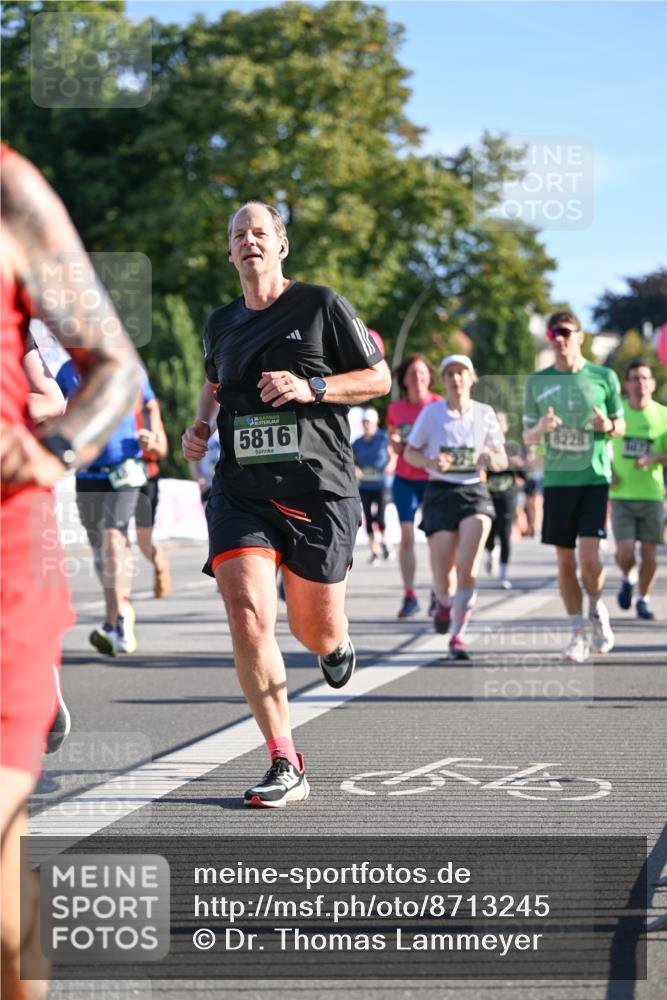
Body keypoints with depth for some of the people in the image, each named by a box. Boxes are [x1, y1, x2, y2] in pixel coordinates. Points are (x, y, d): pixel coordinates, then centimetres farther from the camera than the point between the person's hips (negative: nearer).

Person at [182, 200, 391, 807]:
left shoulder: (321, 305, 1)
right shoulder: (221, 324, 14)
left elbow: (379, 378, 3)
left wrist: (311, 387, -12)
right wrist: (200, 426, 13)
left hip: (320, 490, -3)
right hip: (241, 491, 3)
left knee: (315, 633, 3)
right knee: (248, 615, -17)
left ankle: (336, 642, 46)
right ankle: (285, 767, -10)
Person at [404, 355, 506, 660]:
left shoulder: (485, 413, 3)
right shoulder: (431, 412, 0)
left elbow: (502, 460, 8)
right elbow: (409, 452, 6)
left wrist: (492, 460, -16)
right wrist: (431, 462, -15)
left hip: (474, 492, 0)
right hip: (440, 494, 0)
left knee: (468, 569, -18)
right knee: (443, 576, -1)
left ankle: (457, 635, -7)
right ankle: (445, 603, 36)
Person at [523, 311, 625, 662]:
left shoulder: (604, 377, 2)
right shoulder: (537, 382, 5)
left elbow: (621, 426, 11)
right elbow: (527, 437, 9)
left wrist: (608, 426, -12)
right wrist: (540, 429, -14)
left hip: (595, 478, -2)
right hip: (557, 479, 2)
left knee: (589, 557, -12)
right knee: (565, 562, 3)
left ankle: (596, 609, 18)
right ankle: (578, 632, 18)